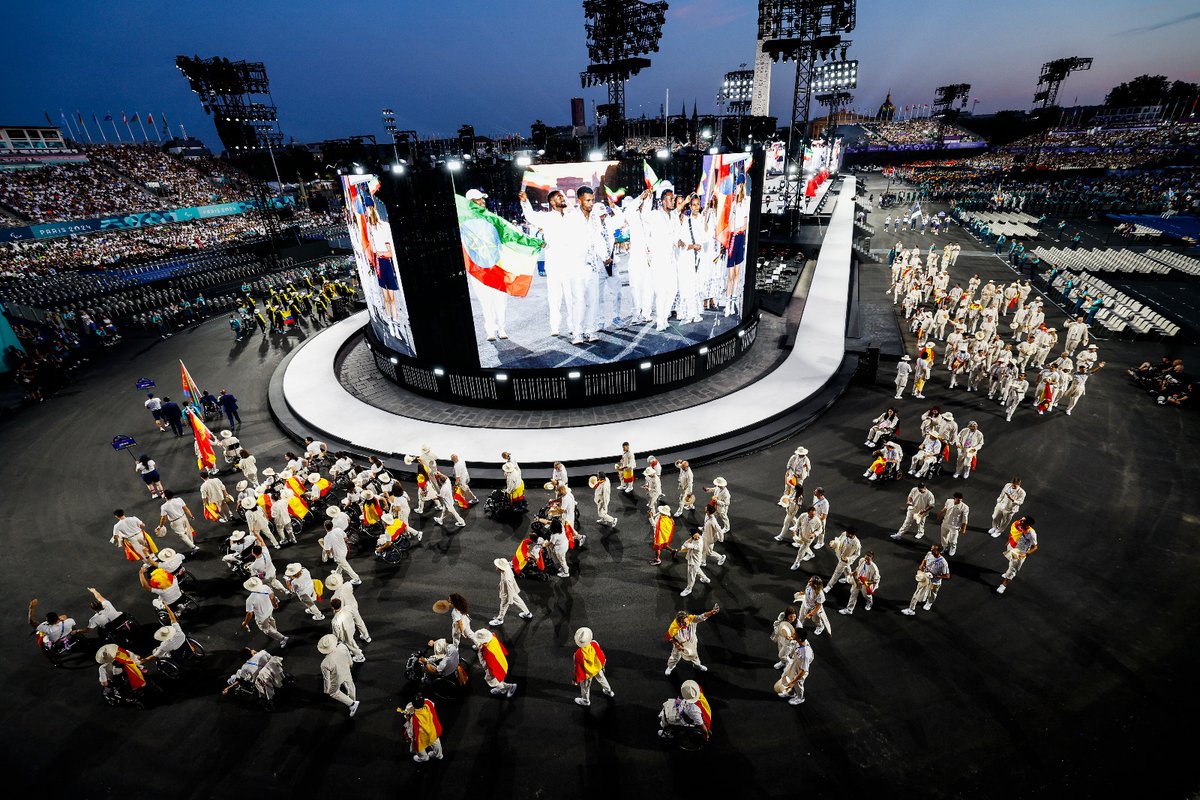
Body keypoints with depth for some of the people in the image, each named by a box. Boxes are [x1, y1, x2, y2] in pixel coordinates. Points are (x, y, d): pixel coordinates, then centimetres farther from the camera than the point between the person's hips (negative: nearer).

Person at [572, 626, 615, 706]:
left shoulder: (578, 654, -41)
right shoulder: (594, 644, -33)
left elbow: (578, 668, -25)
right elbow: (601, 655, -12)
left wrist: (577, 680, -6)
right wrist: (603, 662, 11)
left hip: (587, 673, -3)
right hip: (598, 668, 3)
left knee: (585, 686, 27)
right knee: (601, 678, 34)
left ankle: (586, 700, 53)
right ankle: (609, 691, 58)